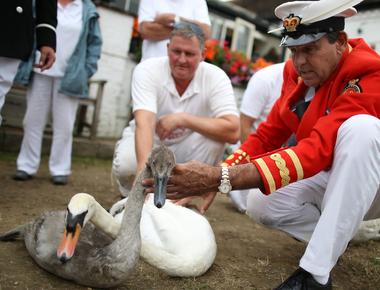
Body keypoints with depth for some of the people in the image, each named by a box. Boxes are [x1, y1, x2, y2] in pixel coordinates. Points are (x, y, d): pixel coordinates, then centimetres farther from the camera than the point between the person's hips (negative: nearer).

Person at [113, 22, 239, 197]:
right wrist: (144, 164, -54)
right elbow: (144, 123, -36)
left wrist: (183, 119, -33)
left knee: (215, 135, -28)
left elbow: (232, 132, -29)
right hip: (147, 143, 0)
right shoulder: (147, 70, -21)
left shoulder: (216, 77, -19)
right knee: (125, 165, -32)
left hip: (185, 148, 1)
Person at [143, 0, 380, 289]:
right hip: (329, 179, 6)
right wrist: (211, 179, -20)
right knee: (261, 207, -15)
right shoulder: (296, 71, -6)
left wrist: (221, 178, -49)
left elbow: (318, 150, -40)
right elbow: (269, 134, -6)